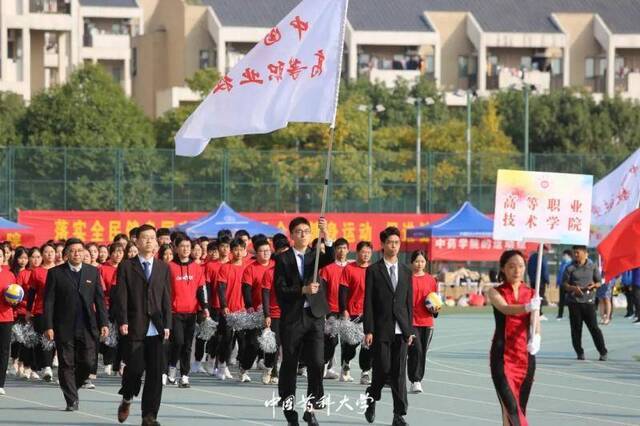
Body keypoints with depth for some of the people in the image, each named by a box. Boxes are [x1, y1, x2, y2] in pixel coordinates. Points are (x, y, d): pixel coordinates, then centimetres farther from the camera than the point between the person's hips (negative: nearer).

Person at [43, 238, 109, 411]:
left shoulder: (93, 272, 9)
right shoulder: (55, 273, 1)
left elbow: (99, 299, 9)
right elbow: (49, 301, -1)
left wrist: (103, 323, 2)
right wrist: (48, 326, -8)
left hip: (87, 327, 2)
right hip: (64, 327, -2)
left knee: (87, 363, -2)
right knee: (67, 364, -1)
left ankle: (72, 388, 24)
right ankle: (72, 400, 6)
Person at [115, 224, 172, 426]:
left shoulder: (163, 268, 13)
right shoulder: (126, 266, 4)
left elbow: (166, 298, 11)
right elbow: (121, 296, -1)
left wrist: (167, 324, 3)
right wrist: (123, 322, -11)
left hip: (156, 329, 3)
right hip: (134, 327, -3)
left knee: (155, 372, -2)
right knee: (135, 368, -6)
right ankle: (127, 400, 23)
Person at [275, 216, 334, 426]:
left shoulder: (315, 256, 9)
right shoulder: (283, 259, 2)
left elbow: (331, 258, -13)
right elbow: (280, 290, -6)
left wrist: (325, 236, -29)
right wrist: (303, 290, -18)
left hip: (314, 316, 2)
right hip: (292, 317, -2)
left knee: (317, 363, -6)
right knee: (289, 364, 5)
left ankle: (310, 407, 3)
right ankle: (288, 407, 16)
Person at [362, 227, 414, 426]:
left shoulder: (406, 272, 12)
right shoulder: (373, 271, 1)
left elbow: (409, 302, 13)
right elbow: (368, 302, -3)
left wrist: (410, 329, 7)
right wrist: (368, 330, -8)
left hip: (401, 330, 3)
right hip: (381, 329, -3)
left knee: (399, 373, 0)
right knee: (382, 370, -2)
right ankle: (371, 398, 26)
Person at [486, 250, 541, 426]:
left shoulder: (531, 293, 6)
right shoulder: (495, 292, -3)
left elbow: (535, 319, -9)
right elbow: (505, 309, -25)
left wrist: (536, 338, -31)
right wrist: (527, 307, -46)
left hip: (526, 356, 4)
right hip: (502, 356, -4)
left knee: (520, 409, 8)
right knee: (511, 408, -16)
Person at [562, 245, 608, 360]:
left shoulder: (593, 267, 6)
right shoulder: (570, 268, 4)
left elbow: (599, 282, 11)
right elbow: (564, 284, 3)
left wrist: (594, 285, -13)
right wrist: (573, 288, -16)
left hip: (589, 300, -1)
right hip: (574, 301, 1)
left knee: (594, 327, -5)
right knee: (576, 328, 2)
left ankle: (603, 352, -1)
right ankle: (580, 352, 11)